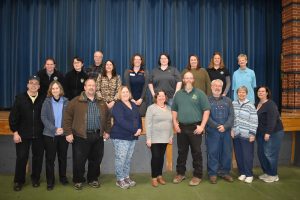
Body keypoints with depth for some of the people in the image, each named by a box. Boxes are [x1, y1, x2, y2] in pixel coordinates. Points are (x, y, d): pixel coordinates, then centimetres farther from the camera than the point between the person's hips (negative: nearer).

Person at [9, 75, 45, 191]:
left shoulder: (43, 99, 0)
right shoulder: (20, 98, -1)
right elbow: (13, 117, -2)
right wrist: (15, 132, -6)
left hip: (39, 135, 1)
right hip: (23, 134, -1)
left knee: (38, 157, 10)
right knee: (21, 158, 6)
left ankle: (35, 178, 30)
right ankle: (19, 181, 25)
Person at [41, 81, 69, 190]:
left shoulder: (66, 101, 1)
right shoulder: (47, 102, 1)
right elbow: (43, 117, -6)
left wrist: (64, 129, -13)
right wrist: (54, 129, -16)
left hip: (63, 134, 1)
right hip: (49, 134, 0)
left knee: (63, 157, 11)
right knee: (50, 158, 5)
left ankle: (63, 177, 28)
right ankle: (50, 181, 18)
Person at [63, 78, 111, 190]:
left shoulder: (101, 103, 11)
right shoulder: (76, 101, -4)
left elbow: (107, 117, 17)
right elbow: (67, 117, -6)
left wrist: (107, 131, 13)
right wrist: (68, 133, -10)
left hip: (98, 137, 4)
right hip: (81, 137, -4)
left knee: (95, 160, 13)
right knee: (79, 160, 6)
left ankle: (93, 179, 31)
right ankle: (78, 180, 26)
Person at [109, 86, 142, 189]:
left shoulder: (134, 105, 14)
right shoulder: (117, 106, -9)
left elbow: (138, 118, 15)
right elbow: (121, 121, -20)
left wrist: (139, 128, -5)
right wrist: (135, 130, -20)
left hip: (132, 137, 7)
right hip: (120, 137, -7)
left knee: (128, 159, 13)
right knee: (120, 159, -3)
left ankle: (126, 177, 26)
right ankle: (120, 180, 10)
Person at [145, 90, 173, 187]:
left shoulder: (169, 108, 10)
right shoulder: (151, 108, -5)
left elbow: (171, 123, 14)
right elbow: (148, 124, -10)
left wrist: (171, 136, 10)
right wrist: (148, 138, -14)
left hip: (165, 138, 5)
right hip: (155, 138, -4)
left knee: (161, 157, 12)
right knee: (155, 157, -1)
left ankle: (160, 176, 24)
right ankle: (154, 177, 12)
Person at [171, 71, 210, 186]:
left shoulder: (199, 93, -1)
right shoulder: (178, 94, 10)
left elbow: (206, 110, -5)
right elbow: (174, 110, 13)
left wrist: (202, 126, -11)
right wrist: (175, 123, 2)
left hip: (195, 127, -3)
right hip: (181, 127, 3)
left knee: (196, 152, 3)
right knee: (181, 152, 12)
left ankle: (197, 176, 15)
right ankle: (180, 173, 25)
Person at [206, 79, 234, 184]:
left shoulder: (227, 100, 13)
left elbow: (231, 115, 4)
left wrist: (225, 126, -11)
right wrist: (217, 126, -14)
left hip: (226, 131, 3)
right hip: (212, 131, -3)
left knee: (227, 152, 8)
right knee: (212, 152, 1)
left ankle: (225, 172, 23)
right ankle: (212, 173, 12)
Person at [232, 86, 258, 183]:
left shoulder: (250, 106, -5)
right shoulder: (233, 104, 6)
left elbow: (254, 121, -6)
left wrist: (252, 134, -9)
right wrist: (231, 129, 4)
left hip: (247, 135, -4)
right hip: (236, 134, 4)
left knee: (247, 155, 1)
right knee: (238, 155, 9)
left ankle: (249, 174, 15)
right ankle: (242, 173, 23)